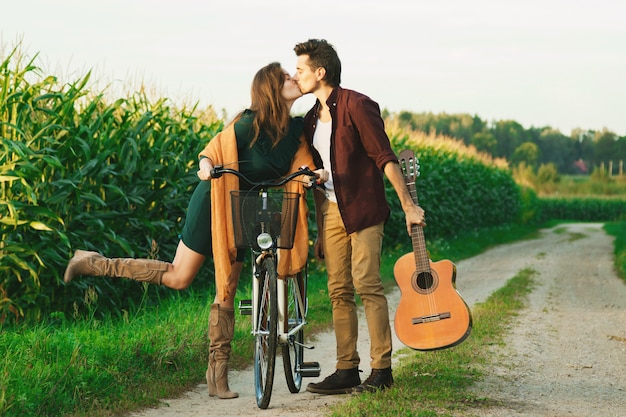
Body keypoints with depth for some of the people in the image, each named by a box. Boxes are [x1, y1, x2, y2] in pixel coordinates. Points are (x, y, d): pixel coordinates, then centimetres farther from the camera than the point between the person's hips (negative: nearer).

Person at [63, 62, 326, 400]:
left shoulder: (296, 129, 1)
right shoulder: (250, 123, -17)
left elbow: (300, 163, -1)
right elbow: (214, 150, -17)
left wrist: (312, 172, -24)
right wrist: (205, 165, -38)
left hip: (242, 212, 6)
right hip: (214, 203, -6)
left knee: (226, 293, 4)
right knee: (178, 277, -4)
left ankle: (217, 375, 7)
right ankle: (93, 263, 8)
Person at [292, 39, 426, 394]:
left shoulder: (356, 105, -9)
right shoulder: (312, 119, 15)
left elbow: (385, 157, -12)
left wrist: (408, 205, -15)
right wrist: (320, 229, 19)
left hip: (363, 209, -7)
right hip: (331, 211, 7)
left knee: (367, 285, -11)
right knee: (339, 291, 3)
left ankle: (382, 369, -7)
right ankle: (347, 371, 6)